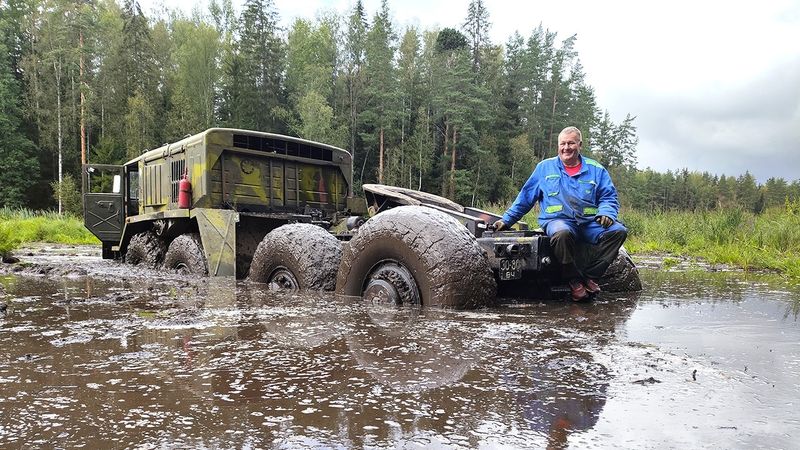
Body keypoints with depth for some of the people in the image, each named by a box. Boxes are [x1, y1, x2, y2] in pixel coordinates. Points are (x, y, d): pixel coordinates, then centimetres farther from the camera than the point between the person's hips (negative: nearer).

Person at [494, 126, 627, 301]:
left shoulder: (596, 170, 16)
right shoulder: (544, 167, 16)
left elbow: (609, 197, 13)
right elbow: (525, 197, 17)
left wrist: (606, 213, -10)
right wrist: (506, 220, 13)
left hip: (590, 223, 3)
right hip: (557, 220, -2)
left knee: (618, 231, -24)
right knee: (562, 233, -39)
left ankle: (590, 276, -16)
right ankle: (574, 281, -18)